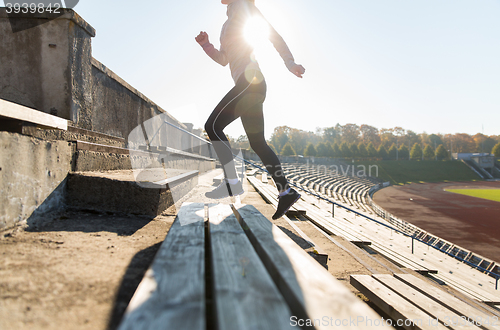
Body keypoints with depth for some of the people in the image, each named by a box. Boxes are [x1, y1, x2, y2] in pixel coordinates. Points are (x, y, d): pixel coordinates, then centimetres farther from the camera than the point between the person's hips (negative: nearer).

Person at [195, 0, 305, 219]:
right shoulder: (230, 20, 27)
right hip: (250, 86, 10)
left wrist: (290, 63, -17)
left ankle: (232, 183, -9)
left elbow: (272, 33, -8)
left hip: (250, 82, -10)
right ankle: (286, 191, 7)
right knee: (257, 143, 7)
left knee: (213, 126, -10)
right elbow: (223, 59, 26)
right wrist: (205, 45, 9)